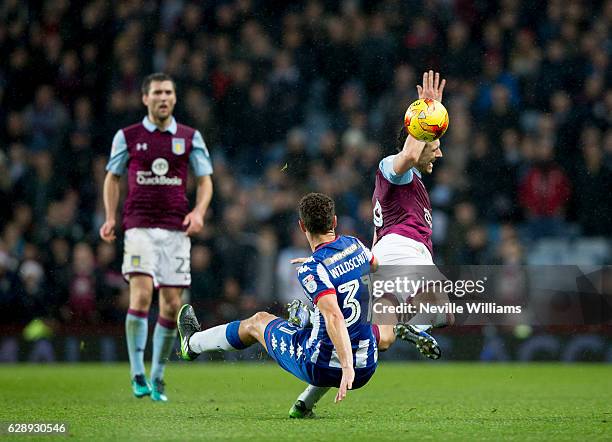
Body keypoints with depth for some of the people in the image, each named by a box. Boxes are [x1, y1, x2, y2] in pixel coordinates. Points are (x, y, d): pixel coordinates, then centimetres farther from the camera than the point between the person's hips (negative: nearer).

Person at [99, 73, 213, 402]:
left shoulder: (190, 137, 7)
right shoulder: (127, 137, 5)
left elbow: (205, 179, 11)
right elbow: (113, 177, 15)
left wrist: (199, 211, -7)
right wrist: (110, 218, 3)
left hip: (176, 229, 2)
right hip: (139, 226, -2)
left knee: (172, 305, 1)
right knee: (141, 295, -19)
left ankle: (157, 377, 15)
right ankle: (137, 374, -11)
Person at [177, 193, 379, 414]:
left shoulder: (313, 270, -19)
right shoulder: (356, 246, 2)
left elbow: (335, 318, -32)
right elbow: (376, 268, 27)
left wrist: (347, 368, -36)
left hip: (320, 368, -4)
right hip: (367, 367, 4)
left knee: (258, 321, 23)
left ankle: (193, 343, 48)